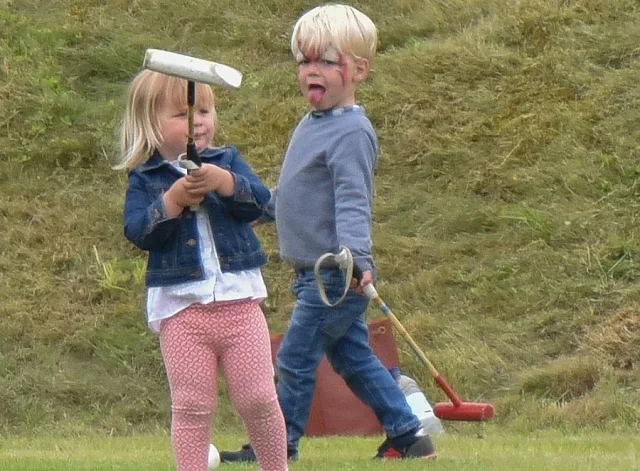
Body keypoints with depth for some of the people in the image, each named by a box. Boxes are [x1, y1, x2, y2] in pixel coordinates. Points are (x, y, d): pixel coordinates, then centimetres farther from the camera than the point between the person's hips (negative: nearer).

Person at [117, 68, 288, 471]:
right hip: (180, 307, -1)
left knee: (258, 399, 4)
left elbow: (259, 202, -6)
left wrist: (223, 182, -23)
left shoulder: (227, 161, 9)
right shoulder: (144, 178, 4)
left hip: (238, 300, 1)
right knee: (192, 407, 0)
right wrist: (173, 200, -21)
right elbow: (137, 232, -9)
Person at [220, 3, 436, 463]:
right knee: (354, 359, 13)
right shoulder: (312, 124, 12)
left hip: (335, 276, -9)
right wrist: (259, 210, 39)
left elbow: (352, 201, -27)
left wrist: (356, 256, -38)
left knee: (295, 359, -1)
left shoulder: (351, 132, -17)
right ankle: (409, 435, 19)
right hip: (317, 273, 9)